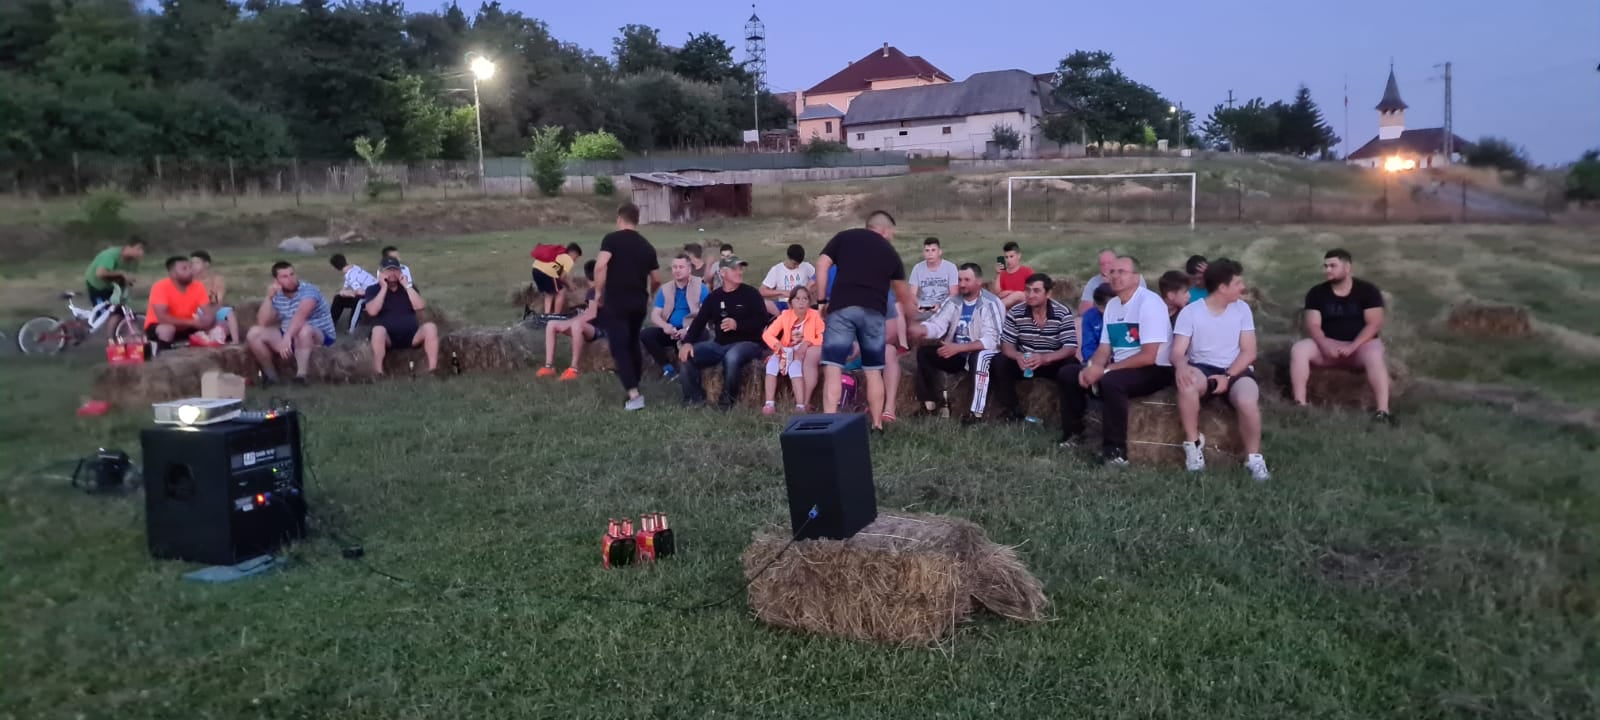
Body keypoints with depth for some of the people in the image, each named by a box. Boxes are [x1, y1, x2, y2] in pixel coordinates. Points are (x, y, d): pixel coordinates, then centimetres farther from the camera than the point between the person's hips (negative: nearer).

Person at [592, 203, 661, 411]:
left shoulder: (612, 239, -4)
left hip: (615, 302, -5)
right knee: (633, 345, 20)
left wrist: (598, 292, -9)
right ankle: (635, 388, 26)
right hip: (638, 303, 5)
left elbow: (600, 265, -20)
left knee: (619, 348, -3)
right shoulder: (647, 246, 11)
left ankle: (633, 396, -11)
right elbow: (657, 280, 17)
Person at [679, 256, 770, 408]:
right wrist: (687, 342, -14)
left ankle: (728, 398, -14)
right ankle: (695, 396, 1)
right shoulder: (714, 297, 10)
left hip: (747, 343, -5)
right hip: (719, 344, 5)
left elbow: (762, 321, -9)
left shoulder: (751, 293, -2)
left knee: (731, 357, -39)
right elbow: (699, 321, 4)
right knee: (687, 355, -13)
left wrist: (737, 325, -23)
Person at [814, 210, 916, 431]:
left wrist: (821, 300, 9)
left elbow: (822, 265, 5)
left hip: (842, 308, -1)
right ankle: (877, 424, 15)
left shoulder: (844, 237, 18)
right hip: (874, 312, 2)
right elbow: (904, 294, 32)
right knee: (874, 371, 13)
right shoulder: (890, 252, 22)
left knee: (833, 368, -6)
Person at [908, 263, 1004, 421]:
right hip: (956, 354, 6)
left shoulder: (991, 304, -14)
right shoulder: (952, 302, 3)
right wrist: (920, 329, -33)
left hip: (980, 354, -6)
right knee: (924, 352, -12)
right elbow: (937, 324, -8)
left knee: (981, 356, -38)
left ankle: (976, 412, -40)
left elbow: (992, 340, -24)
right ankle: (935, 402, -9)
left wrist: (958, 348, -32)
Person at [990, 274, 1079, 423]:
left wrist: (1045, 358, -40)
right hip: (1024, 362, 3)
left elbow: (1071, 348, -21)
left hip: (1054, 362, -2)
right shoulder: (1015, 313, -8)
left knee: (1071, 372, -34)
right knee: (999, 363, -24)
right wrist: (1018, 356, -35)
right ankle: (1012, 413, -7)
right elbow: (1006, 344, -9)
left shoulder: (1063, 313, -14)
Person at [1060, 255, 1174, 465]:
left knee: (1111, 381, -35)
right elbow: (1104, 349, 10)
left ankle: (1115, 451, -26)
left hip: (1154, 370, -8)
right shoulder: (1112, 305, 8)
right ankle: (1072, 432, 13)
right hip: (1120, 367, 8)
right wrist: (1091, 367, -13)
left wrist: (1105, 370, -23)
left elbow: (1148, 357, -24)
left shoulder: (1149, 302, -18)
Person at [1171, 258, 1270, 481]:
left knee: (1248, 401, -33)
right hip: (1202, 369, -1)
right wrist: (1181, 366, -34)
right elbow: (1177, 352, -8)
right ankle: (1193, 443, -16)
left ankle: (1253, 459, -10)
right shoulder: (1190, 312, -3)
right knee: (1187, 383, -37)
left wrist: (1227, 376, -16)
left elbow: (1249, 352, 1)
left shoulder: (1242, 309, 4)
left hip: (1235, 371, 1)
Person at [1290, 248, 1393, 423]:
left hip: (1360, 345, -2)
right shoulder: (1316, 293, 3)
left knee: (1374, 354, -36)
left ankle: (1383, 411, -42)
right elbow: (1313, 325, -4)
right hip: (1328, 346, 2)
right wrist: (1324, 344, -24)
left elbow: (1374, 324, -9)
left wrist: (1353, 346, -23)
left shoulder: (1368, 290, -2)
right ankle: (1300, 404, -31)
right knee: (1298, 349, -25)